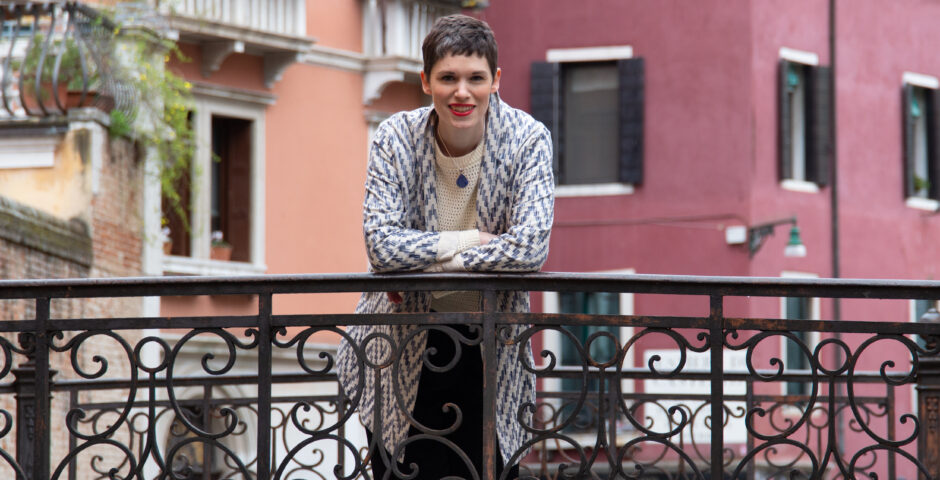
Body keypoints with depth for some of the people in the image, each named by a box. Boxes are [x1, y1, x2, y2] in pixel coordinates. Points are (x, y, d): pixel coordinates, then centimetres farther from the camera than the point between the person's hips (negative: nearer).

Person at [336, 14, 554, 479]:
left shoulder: (527, 140, -9)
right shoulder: (395, 139, -8)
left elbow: (530, 246, -21)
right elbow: (381, 244, -18)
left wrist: (427, 260, -19)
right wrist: (472, 240, -19)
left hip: (492, 348, 0)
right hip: (404, 347, 0)